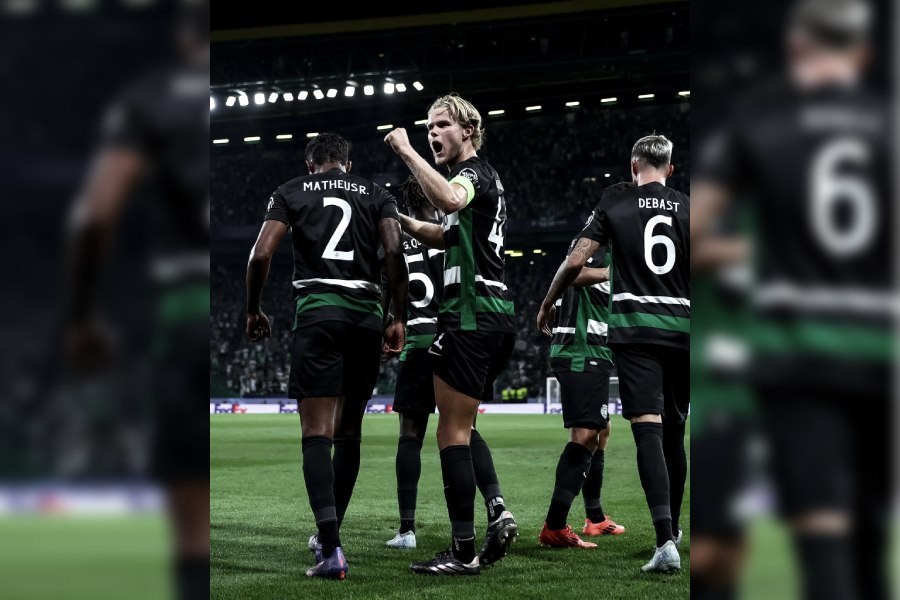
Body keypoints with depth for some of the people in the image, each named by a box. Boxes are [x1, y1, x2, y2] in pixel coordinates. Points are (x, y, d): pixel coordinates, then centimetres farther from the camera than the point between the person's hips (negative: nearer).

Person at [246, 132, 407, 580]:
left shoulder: (290, 192, 12)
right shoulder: (376, 195, 16)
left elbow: (261, 255, 0)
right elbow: (395, 252, 0)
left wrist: (253, 311, 13)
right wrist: (398, 319, 3)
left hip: (317, 312, -3)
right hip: (367, 316, 3)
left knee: (317, 433, -8)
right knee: (348, 432, 16)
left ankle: (331, 550, -22)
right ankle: (328, 535, 25)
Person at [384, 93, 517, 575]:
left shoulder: (475, 172, -9)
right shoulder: (481, 179, 22)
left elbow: (449, 199, -35)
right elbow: (450, 235, 36)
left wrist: (405, 151, -28)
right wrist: (405, 223, 21)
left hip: (470, 315, -10)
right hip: (494, 316, 10)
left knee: (452, 432, -7)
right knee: (461, 427, 18)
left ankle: (463, 551, -7)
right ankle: (497, 511, 4)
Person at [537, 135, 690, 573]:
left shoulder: (615, 202, 2)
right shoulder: (686, 208, 7)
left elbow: (576, 261, -1)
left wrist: (547, 304, 14)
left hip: (634, 328, -3)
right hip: (681, 329, 3)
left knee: (648, 428, -11)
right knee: (673, 432, 15)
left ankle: (665, 541, -23)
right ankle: (672, 528, 30)